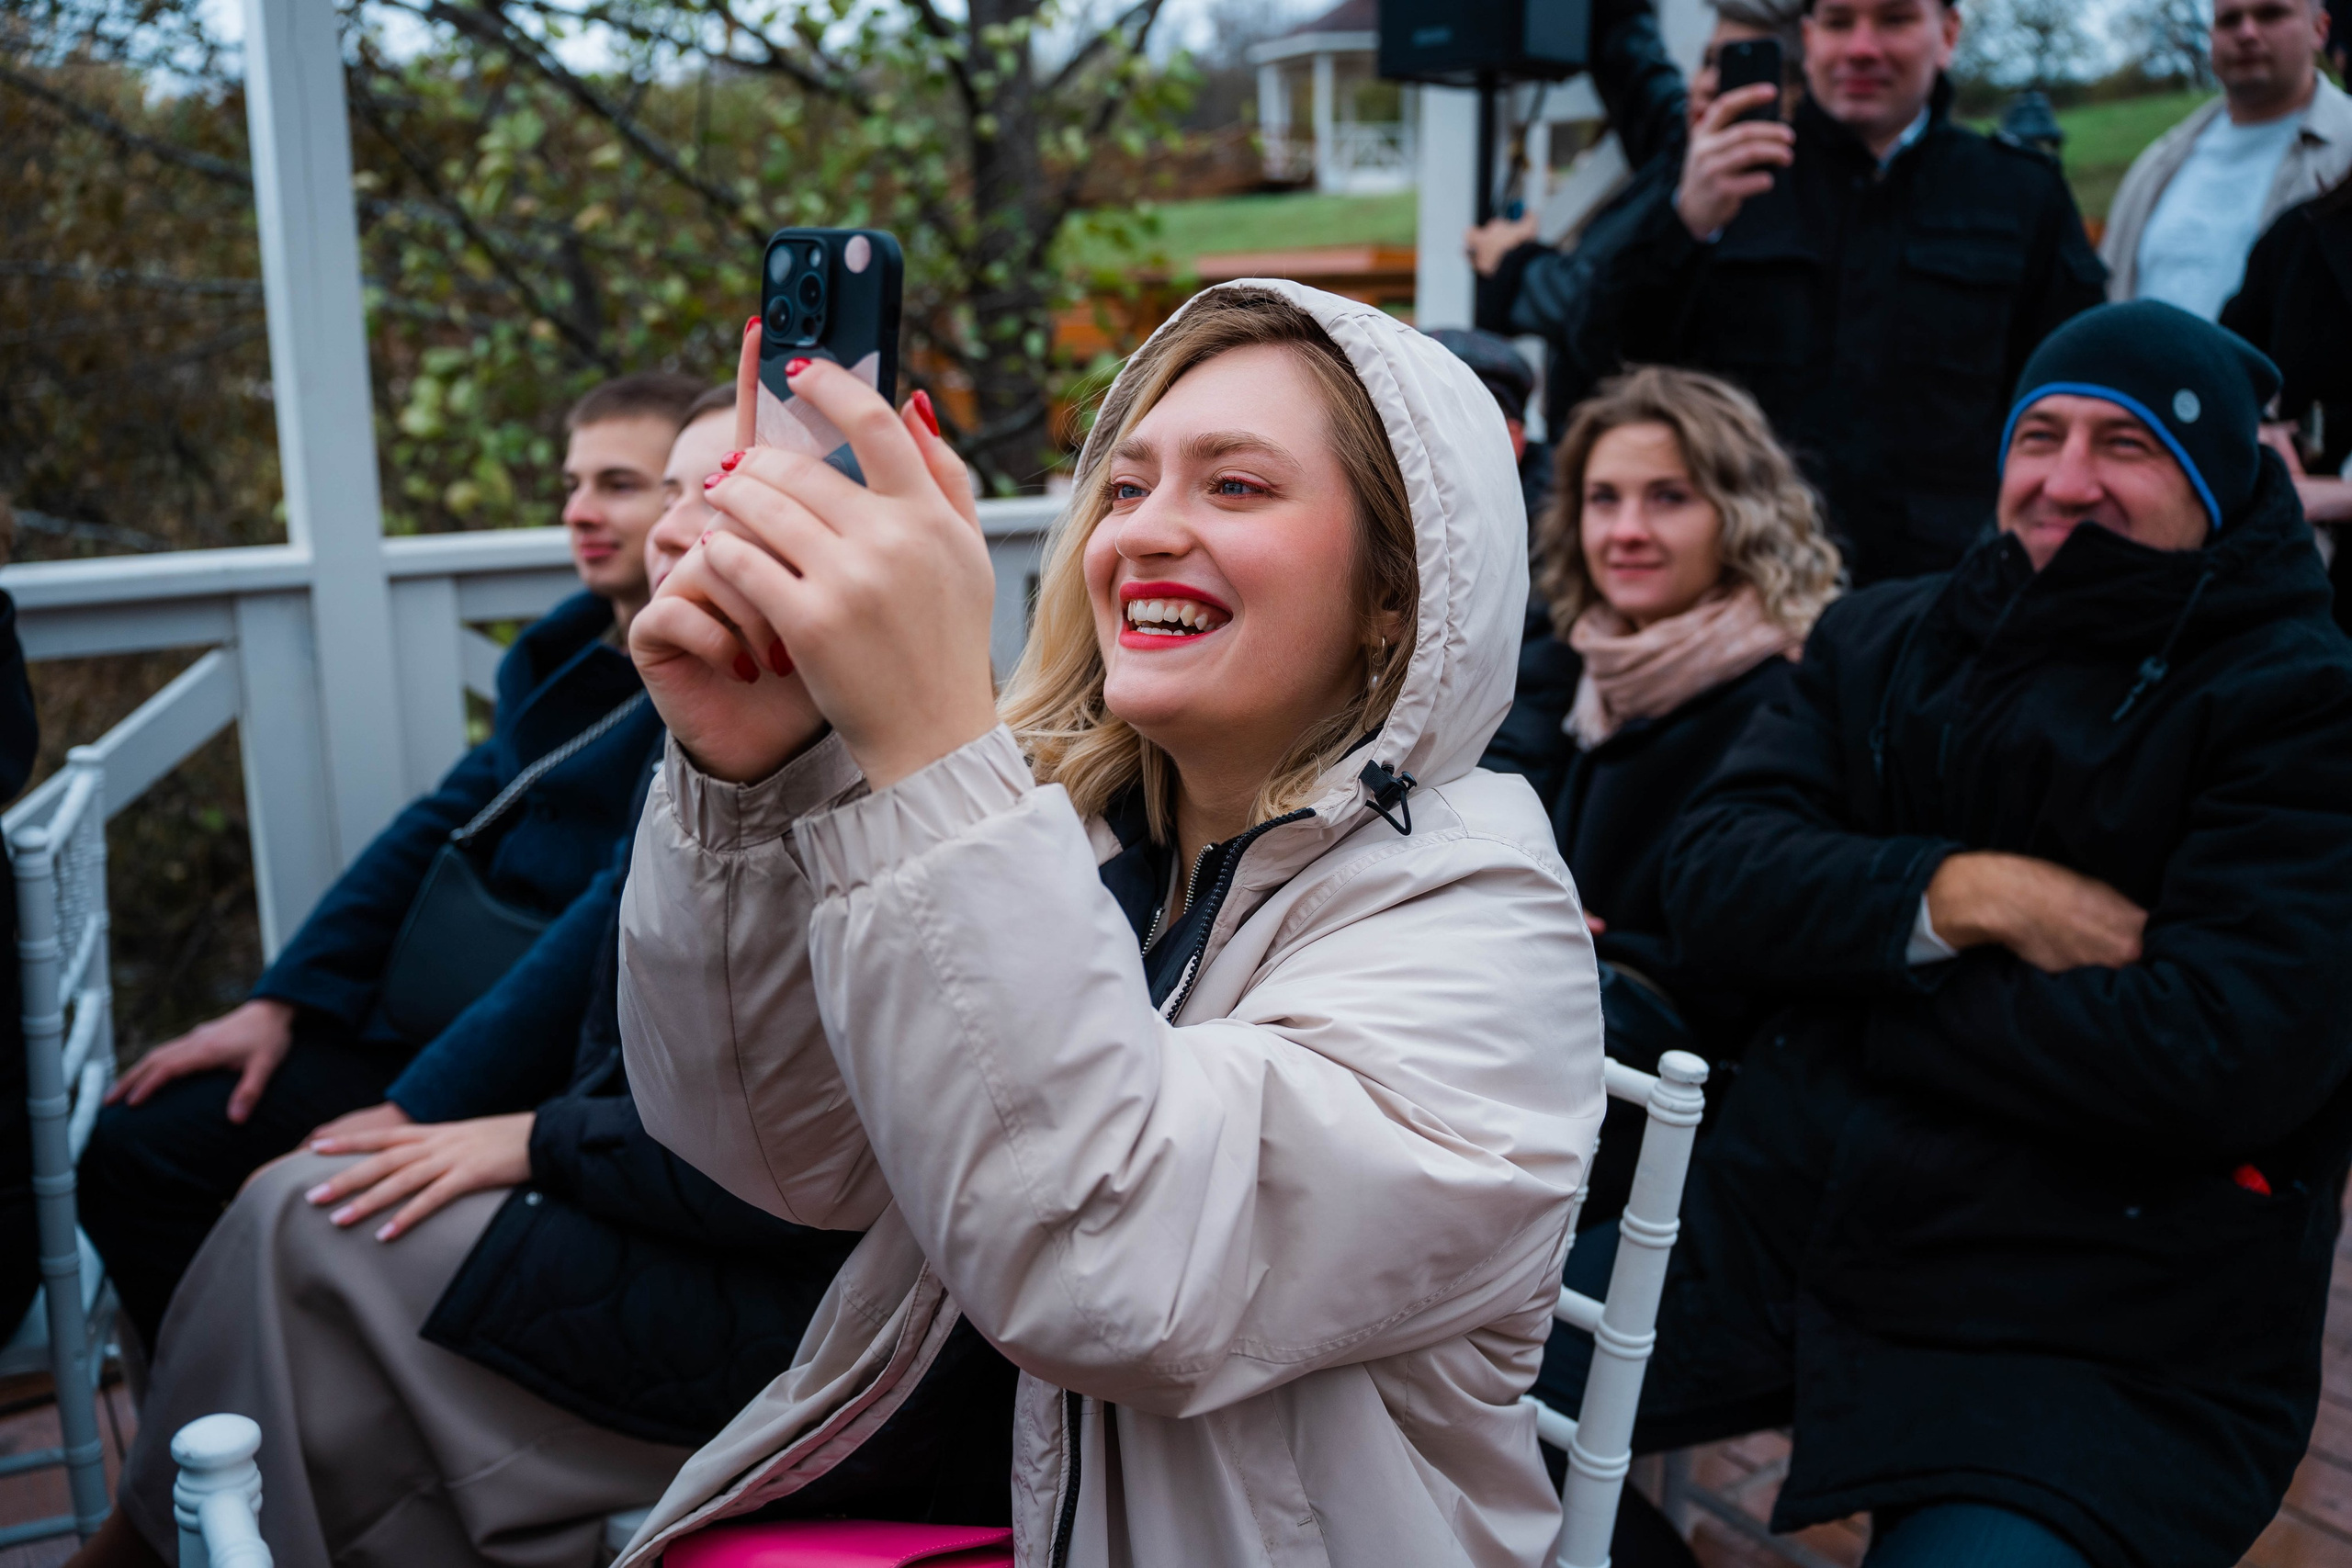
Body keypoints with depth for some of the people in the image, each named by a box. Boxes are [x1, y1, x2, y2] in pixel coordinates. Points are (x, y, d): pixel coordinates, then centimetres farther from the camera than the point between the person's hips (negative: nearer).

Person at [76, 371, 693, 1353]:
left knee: (287, 1198, -20)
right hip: (447, 1005, 8)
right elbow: (446, 822, 12)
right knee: (139, 1144, 1)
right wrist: (277, 1003, 3)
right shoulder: (567, 647, 10)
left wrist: (419, 1106, -24)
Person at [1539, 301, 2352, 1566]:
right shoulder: (1891, 638, 9)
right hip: (1781, 1231, 4)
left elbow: (2216, 1058, -18)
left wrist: (1860, 986, -10)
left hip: (2101, 1351, -4)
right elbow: (1712, 869, -2)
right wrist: (1957, 896, -17)